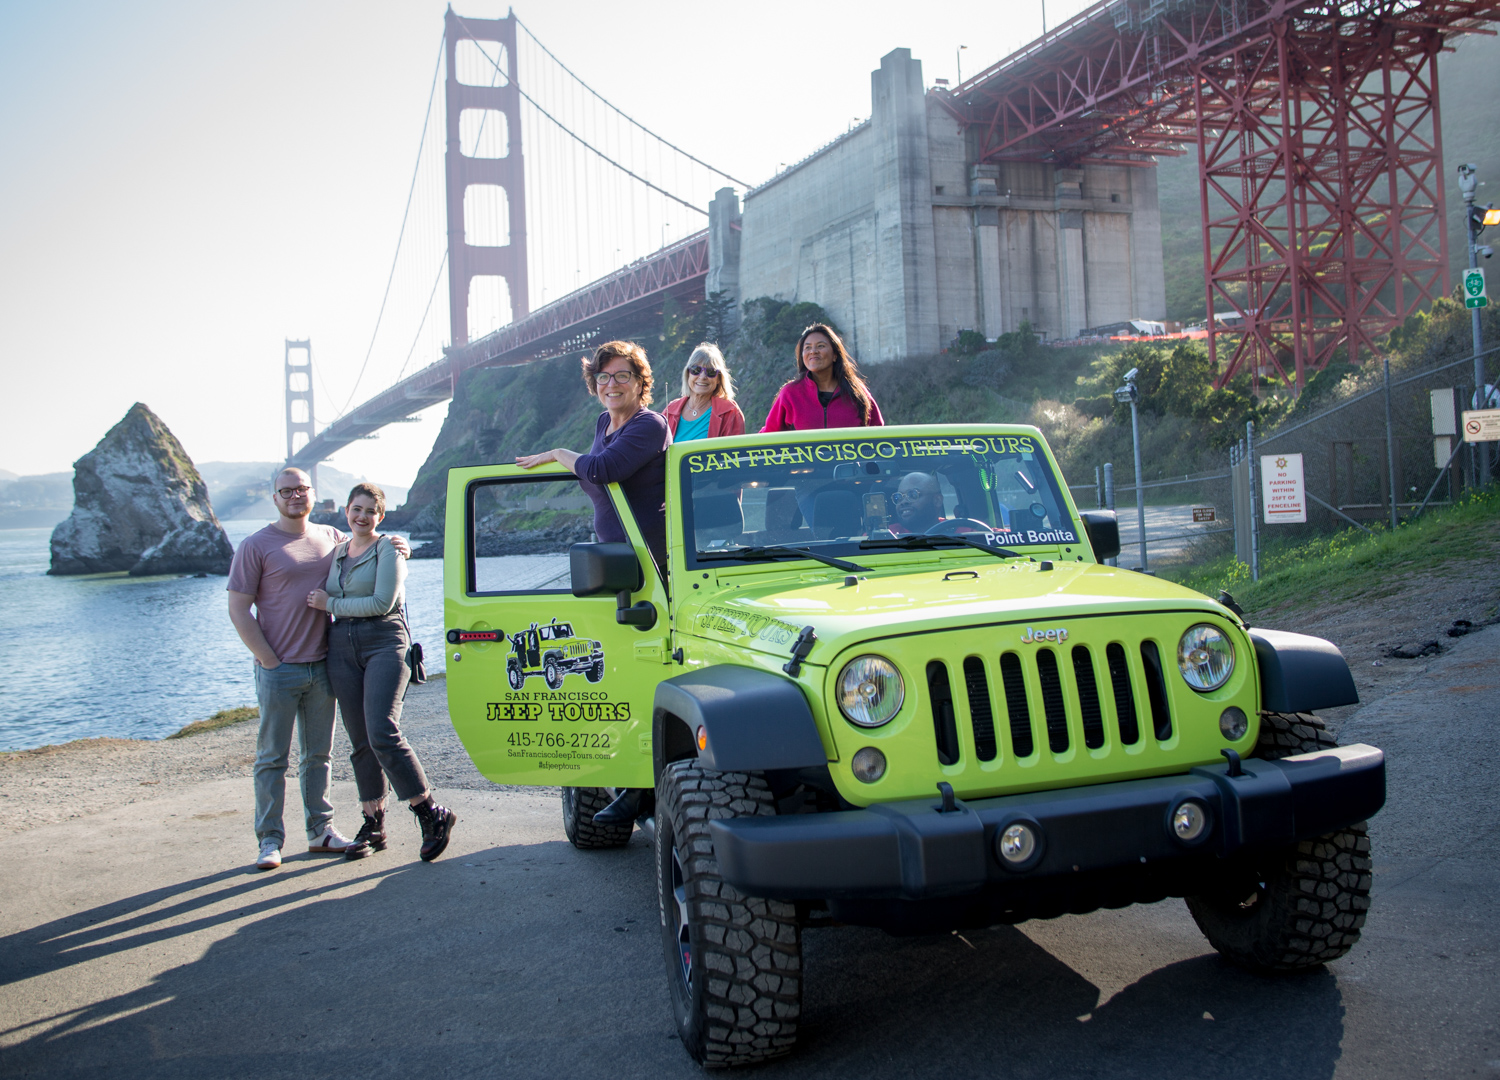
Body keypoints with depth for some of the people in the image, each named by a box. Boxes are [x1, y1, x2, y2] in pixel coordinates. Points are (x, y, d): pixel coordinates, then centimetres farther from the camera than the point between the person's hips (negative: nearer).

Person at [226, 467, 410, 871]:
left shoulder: (331, 538, 10)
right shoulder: (256, 546, -4)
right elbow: (238, 610, -6)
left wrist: (395, 548, 4)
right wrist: (270, 660, -12)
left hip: (321, 667, 5)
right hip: (278, 671, -4)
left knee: (318, 754, 12)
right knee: (272, 758, 1)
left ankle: (320, 831, 21)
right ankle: (270, 840, 9)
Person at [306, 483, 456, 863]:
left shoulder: (388, 549, -2)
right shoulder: (337, 551, 18)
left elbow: (381, 603, -12)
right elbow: (323, 599, 27)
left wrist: (329, 604, -6)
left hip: (384, 643, -6)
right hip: (342, 648, 6)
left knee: (383, 733, -18)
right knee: (360, 742, 6)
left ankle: (432, 815, -11)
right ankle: (373, 825, 13)